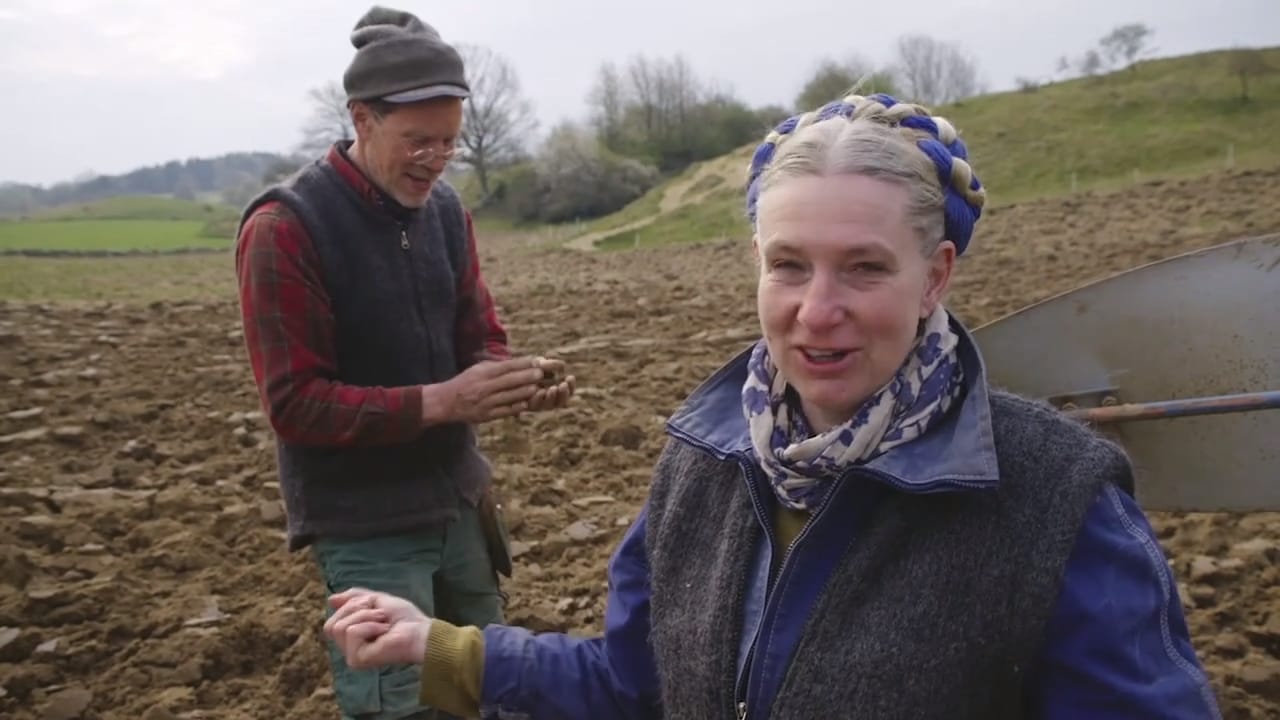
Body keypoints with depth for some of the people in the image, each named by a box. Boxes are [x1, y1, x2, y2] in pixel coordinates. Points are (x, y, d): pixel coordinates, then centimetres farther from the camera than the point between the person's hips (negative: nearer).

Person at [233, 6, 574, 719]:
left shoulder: (446, 208, 2)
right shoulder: (285, 228, -16)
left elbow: (480, 337, 8)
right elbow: (296, 403, -19)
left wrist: (518, 379, -16)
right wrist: (437, 402, -29)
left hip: (458, 501, 6)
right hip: (365, 526, -6)